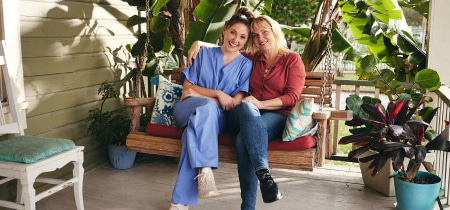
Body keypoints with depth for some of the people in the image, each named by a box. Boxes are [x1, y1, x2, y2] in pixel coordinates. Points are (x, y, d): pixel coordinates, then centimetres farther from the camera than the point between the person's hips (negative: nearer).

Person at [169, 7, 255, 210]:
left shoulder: (245, 65, 9)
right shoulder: (204, 53, 14)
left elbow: (235, 103, -2)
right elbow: (187, 87, 6)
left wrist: (200, 94, -8)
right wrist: (217, 94, -9)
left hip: (216, 118, -1)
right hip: (186, 109, 1)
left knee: (194, 130, -36)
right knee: (207, 106, -36)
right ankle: (205, 169, -45)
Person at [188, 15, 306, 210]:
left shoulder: (292, 60, 9)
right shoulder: (252, 59, 22)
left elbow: (293, 97, -2)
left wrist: (261, 104, -16)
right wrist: (200, 43, 15)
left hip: (276, 116, -3)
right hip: (246, 115, 3)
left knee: (244, 139, -36)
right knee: (246, 107, -37)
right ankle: (264, 173, -50)